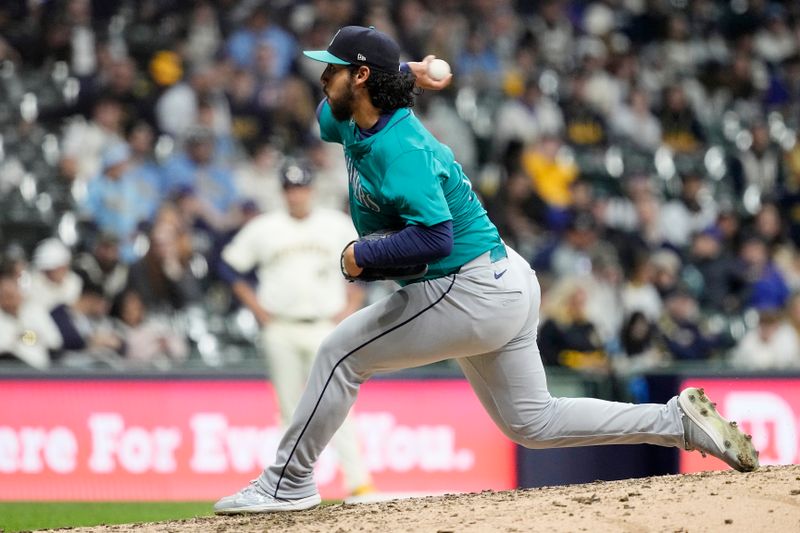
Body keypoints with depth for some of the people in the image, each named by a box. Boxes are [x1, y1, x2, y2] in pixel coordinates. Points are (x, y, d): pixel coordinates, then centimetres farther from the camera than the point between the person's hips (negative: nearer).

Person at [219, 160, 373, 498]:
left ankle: (357, 480, -15)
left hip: (324, 327, -1)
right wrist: (257, 308, 4)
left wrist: (351, 306, 4)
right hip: (280, 330, 1)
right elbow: (231, 265, 12)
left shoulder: (338, 225, 8)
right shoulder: (263, 229, 7)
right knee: (291, 408, 2)